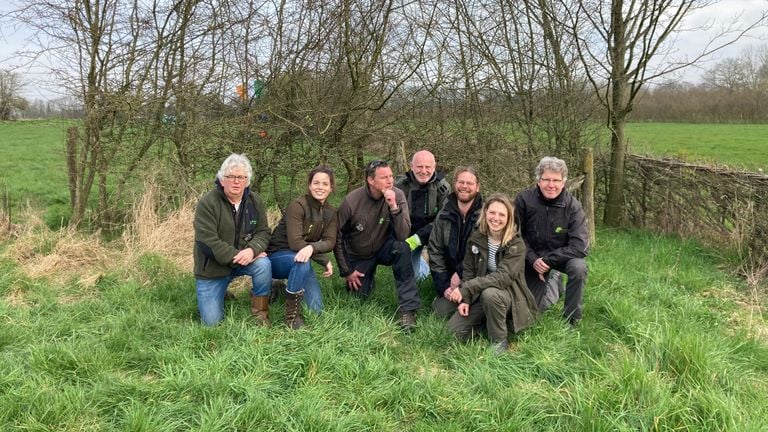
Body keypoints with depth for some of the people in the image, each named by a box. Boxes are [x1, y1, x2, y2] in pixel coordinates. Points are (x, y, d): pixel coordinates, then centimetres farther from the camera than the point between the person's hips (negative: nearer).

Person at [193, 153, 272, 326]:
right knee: (212, 321, -5)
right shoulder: (207, 203, -18)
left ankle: (261, 313, -10)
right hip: (212, 267, -3)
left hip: (246, 258, 3)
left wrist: (252, 249, -27)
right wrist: (236, 256, -27)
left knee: (264, 264, -31)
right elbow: (208, 241, -23)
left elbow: (263, 232, -5)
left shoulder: (255, 201, -3)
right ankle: (219, 294, 30)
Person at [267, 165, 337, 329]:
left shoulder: (330, 213, 0)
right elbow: (295, 242, -27)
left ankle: (289, 289, 22)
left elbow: (330, 242, -13)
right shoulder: (298, 206, -20)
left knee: (316, 309, -5)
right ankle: (292, 314, -26)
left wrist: (312, 247, -35)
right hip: (277, 256, -6)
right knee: (302, 261, -39)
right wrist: (325, 261, -26)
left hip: (300, 260, 6)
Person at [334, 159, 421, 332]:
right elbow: (337, 237, -9)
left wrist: (393, 207, -41)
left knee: (402, 248, -32)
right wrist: (346, 271, -5)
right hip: (358, 256, 1)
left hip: (384, 248, 0)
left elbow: (402, 235, -28)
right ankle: (369, 275, 37)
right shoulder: (351, 201, -22)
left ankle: (408, 309, -25)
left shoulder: (397, 195, -21)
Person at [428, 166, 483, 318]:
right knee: (442, 311, -11)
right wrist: (444, 286, -3)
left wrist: (461, 273, -15)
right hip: (450, 278, 3)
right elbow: (435, 251, 4)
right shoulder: (444, 216, 3)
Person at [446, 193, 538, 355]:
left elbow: (503, 277, -27)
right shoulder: (475, 238, -3)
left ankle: (500, 341, -13)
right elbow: (469, 271, 3)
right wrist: (465, 299, -12)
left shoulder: (516, 245, -17)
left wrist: (466, 288, -31)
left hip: (509, 294, -4)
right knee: (455, 329, -13)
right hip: (481, 295, 4)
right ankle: (489, 319, 15)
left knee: (490, 294, -38)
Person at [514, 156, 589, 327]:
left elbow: (580, 246, -24)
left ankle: (570, 320, -10)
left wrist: (548, 260, -28)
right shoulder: (524, 199, -18)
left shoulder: (572, 205, -19)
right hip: (533, 257, 1)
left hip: (562, 256, -1)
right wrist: (533, 260, -22)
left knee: (578, 267, -34)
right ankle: (552, 283, 36)